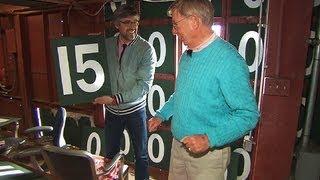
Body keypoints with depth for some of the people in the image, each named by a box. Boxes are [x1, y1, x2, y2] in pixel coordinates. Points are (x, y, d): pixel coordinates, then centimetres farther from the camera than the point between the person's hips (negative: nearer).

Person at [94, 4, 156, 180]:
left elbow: (144, 85, -22)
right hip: (111, 110, 4)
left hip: (135, 110, -3)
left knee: (141, 155, 13)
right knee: (110, 154, 20)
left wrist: (116, 98, -27)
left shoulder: (146, 49, -15)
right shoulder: (106, 44, -3)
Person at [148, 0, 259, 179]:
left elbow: (248, 115, -21)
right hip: (178, 145, 7)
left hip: (208, 153, -7)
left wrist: (209, 139, -28)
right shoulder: (187, 56, 5)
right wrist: (162, 115, 9)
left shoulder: (228, 60, -21)